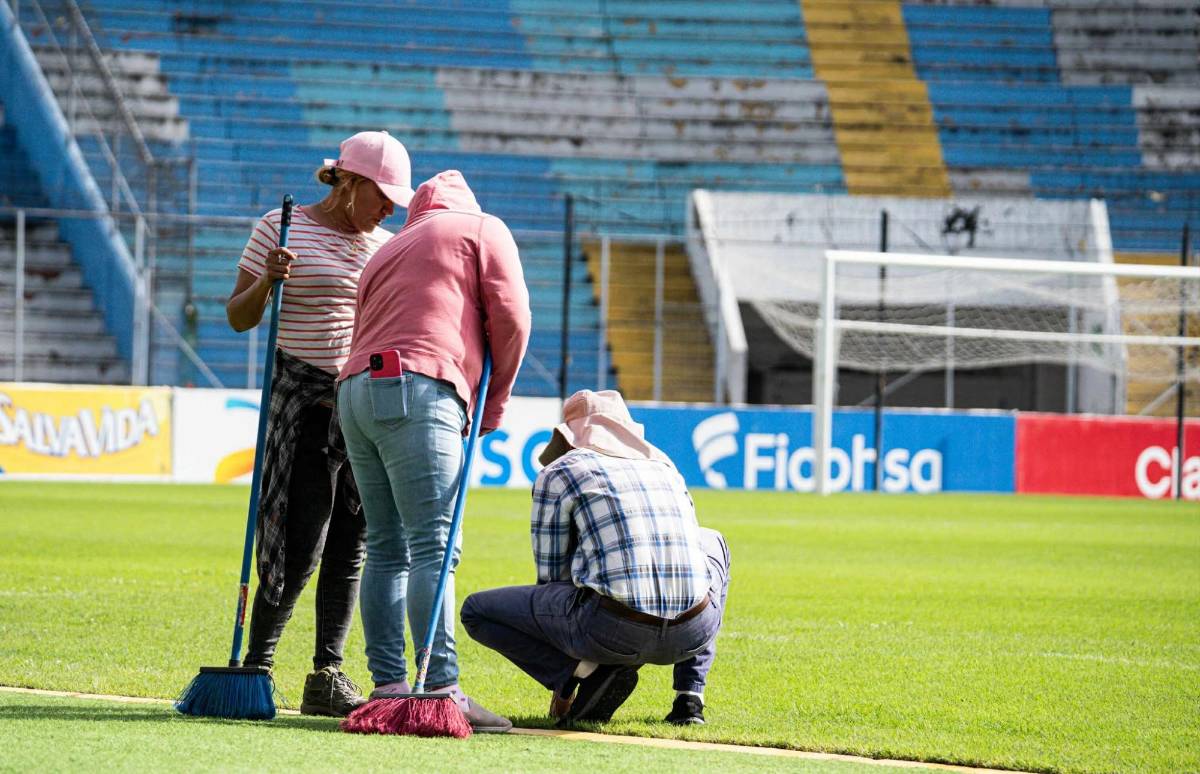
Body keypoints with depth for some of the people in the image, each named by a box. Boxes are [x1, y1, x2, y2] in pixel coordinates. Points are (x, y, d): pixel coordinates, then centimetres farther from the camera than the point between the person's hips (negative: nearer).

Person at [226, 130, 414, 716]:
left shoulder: (384, 245, 13)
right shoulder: (280, 229, -2)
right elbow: (239, 317, -1)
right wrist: (268, 279, -19)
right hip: (305, 398, -5)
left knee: (350, 545, 2)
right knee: (301, 543, -12)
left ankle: (327, 676, 6)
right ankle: (256, 663, 1)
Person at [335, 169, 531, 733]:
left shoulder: (388, 252, 31)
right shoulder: (482, 230, 14)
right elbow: (509, 316, 3)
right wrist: (495, 401, 13)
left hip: (356, 390, 7)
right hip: (418, 393, -7)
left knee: (387, 550, 9)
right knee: (434, 546, -13)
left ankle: (388, 686, 5)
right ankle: (441, 688, -20)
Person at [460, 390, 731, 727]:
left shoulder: (557, 474, 12)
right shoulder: (666, 470, 26)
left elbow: (552, 578, 17)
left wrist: (564, 684, 29)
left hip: (612, 628, -4)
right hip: (692, 632, 4)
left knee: (476, 611, 19)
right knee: (712, 544, 41)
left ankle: (588, 671, -1)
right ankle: (690, 694, 24)